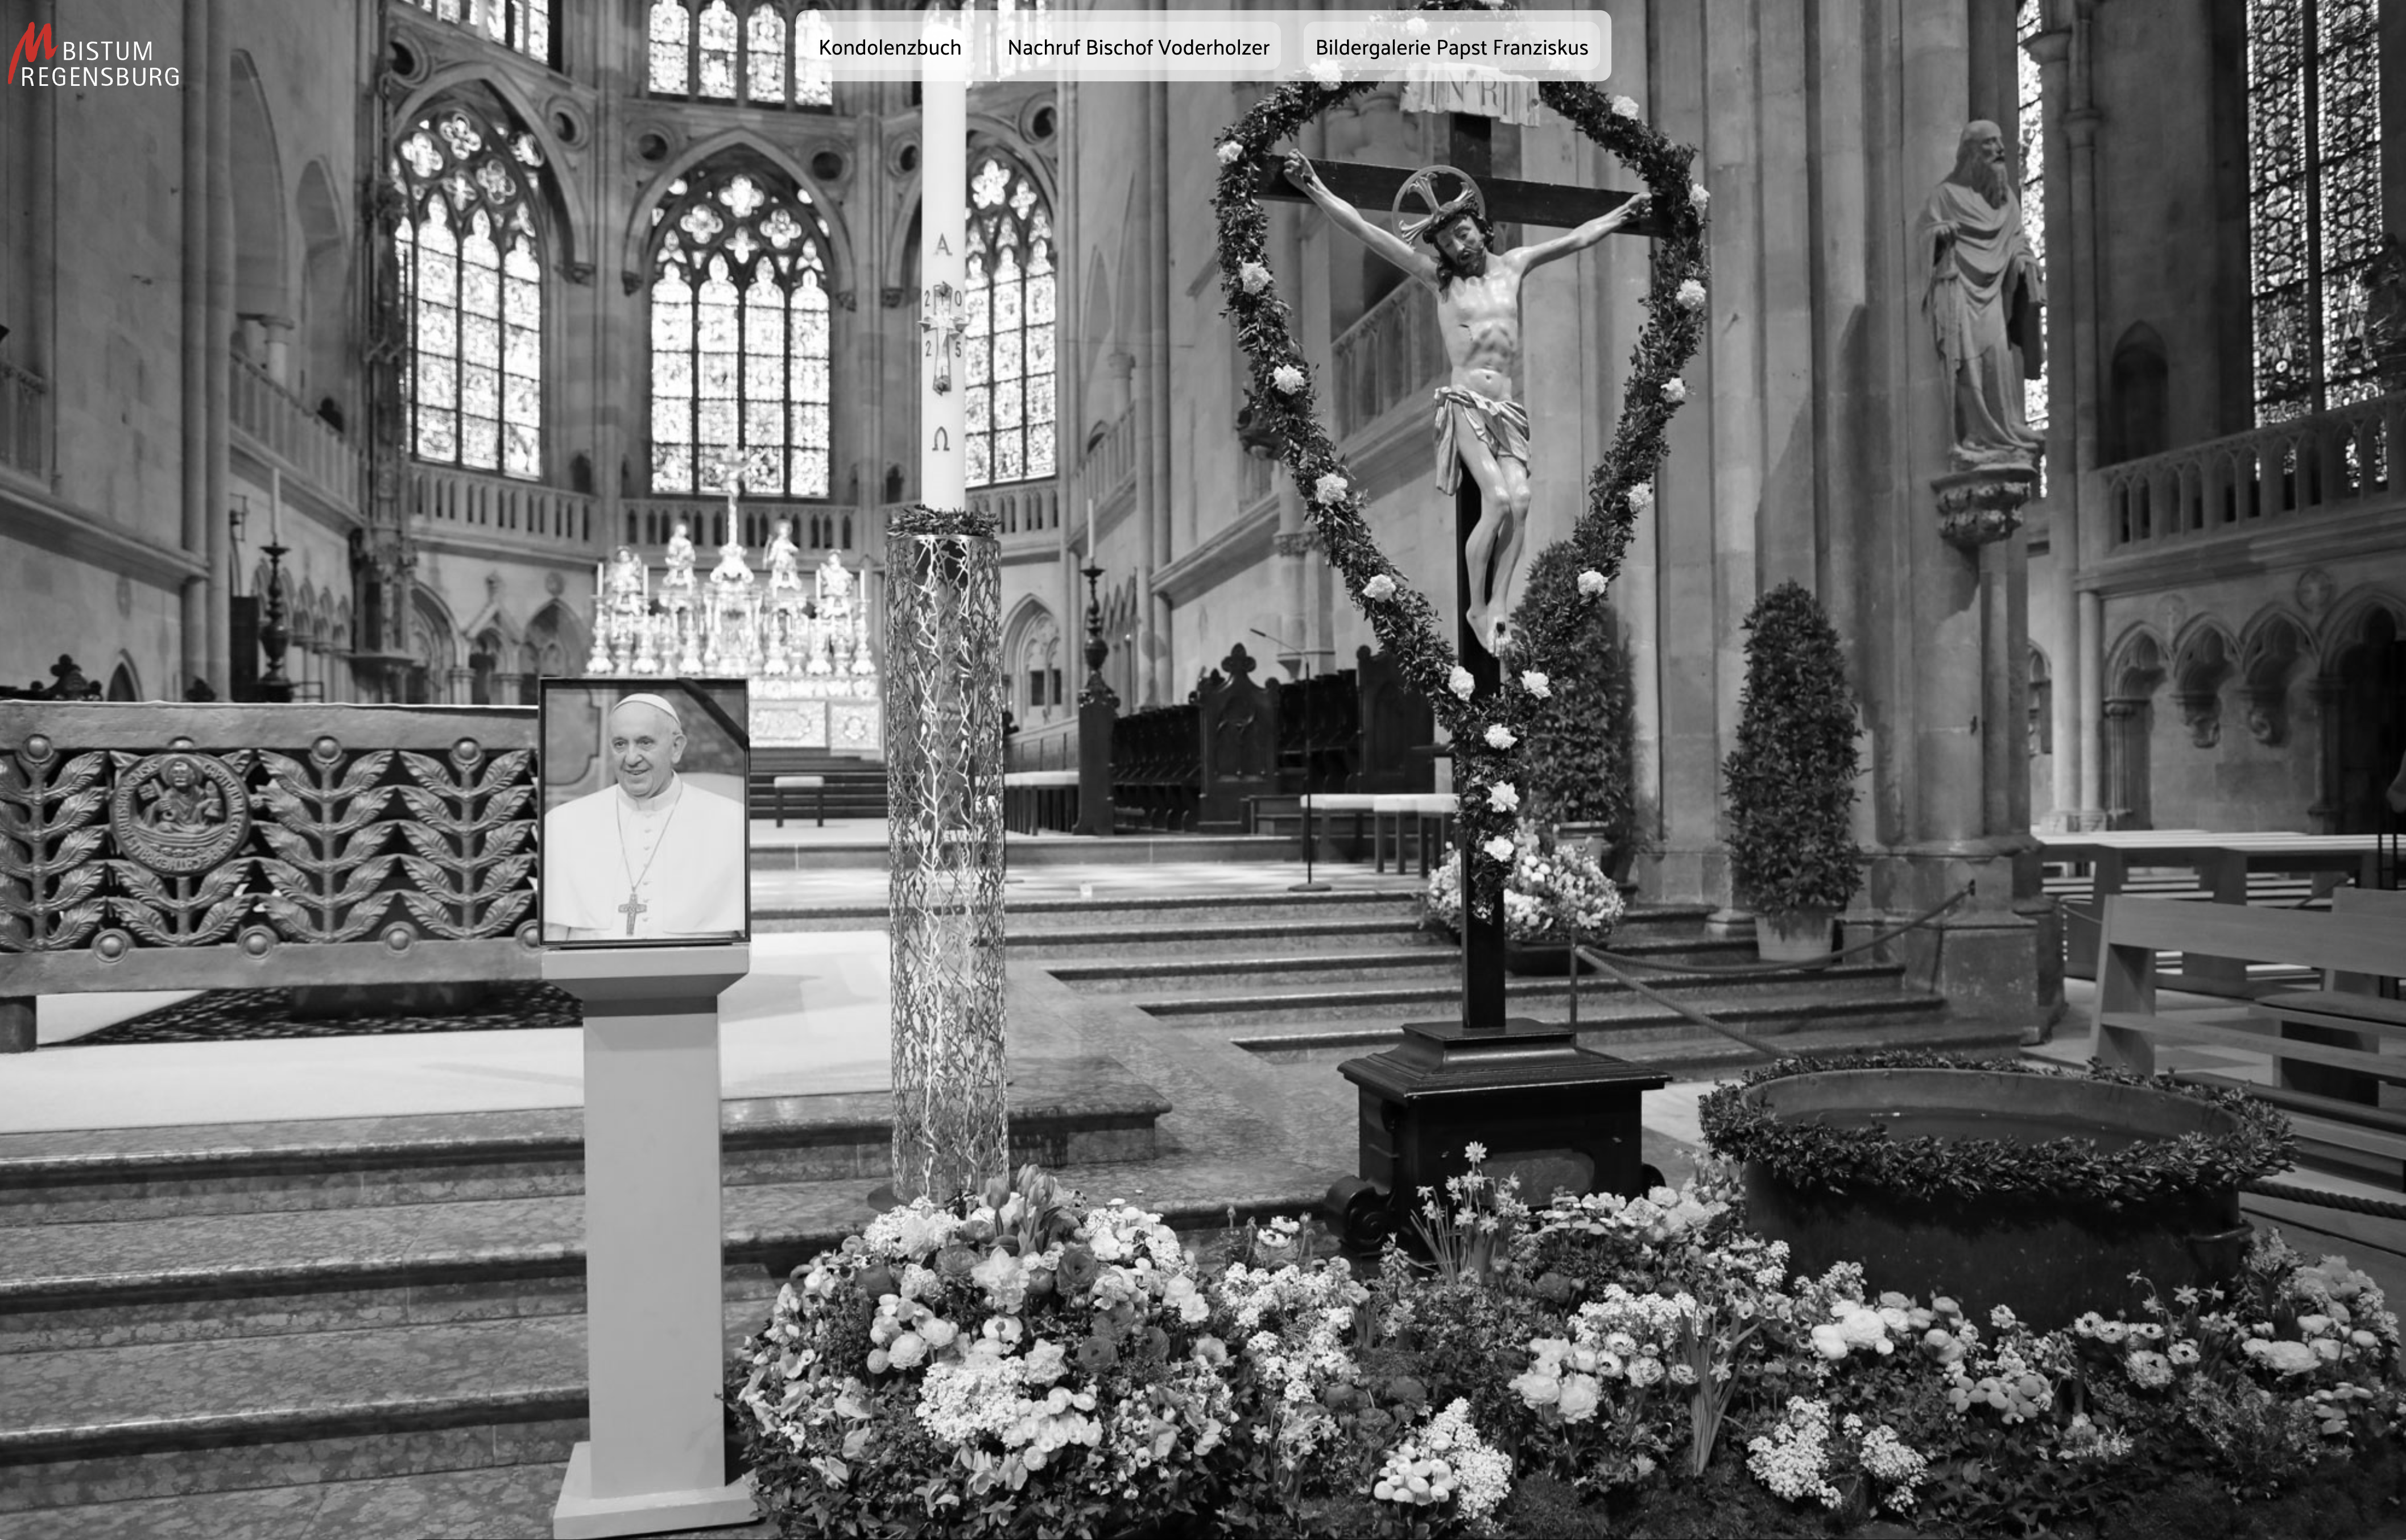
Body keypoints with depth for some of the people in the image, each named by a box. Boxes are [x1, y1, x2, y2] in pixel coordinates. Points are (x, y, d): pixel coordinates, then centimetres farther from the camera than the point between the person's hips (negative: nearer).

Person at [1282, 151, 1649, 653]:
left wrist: (1625, 212, 33)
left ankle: (1498, 603, -10)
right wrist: (1314, 189, -10)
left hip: (1507, 407, 4)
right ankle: (1477, 608, -5)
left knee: (1521, 499, -16)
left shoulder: (1512, 264, 14)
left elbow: (1577, 238, 27)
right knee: (1498, 500, -19)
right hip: (1464, 404, -4)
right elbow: (1363, 230, -3)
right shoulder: (1437, 276, 3)